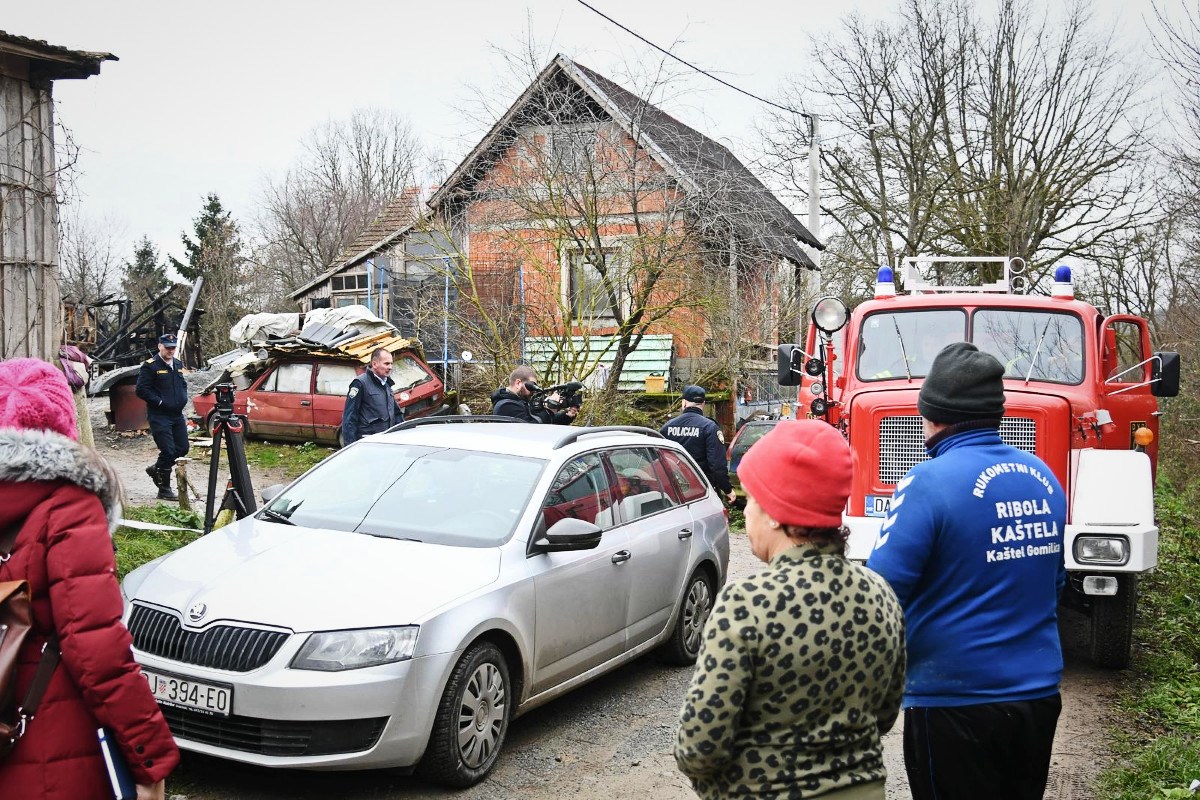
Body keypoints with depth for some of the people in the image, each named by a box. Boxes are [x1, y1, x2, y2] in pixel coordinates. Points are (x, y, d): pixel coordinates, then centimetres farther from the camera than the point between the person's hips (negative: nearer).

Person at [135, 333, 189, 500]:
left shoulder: (177, 364, 13)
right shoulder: (150, 366, -10)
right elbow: (142, 390, -14)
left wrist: (183, 399, 8)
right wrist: (160, 402, -17)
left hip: (177, 414, 8)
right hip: (159, 416, -7)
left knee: (183, 448, 10)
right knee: (168, 451, -9)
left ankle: (155, 469, 33)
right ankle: (164, 489, 5)